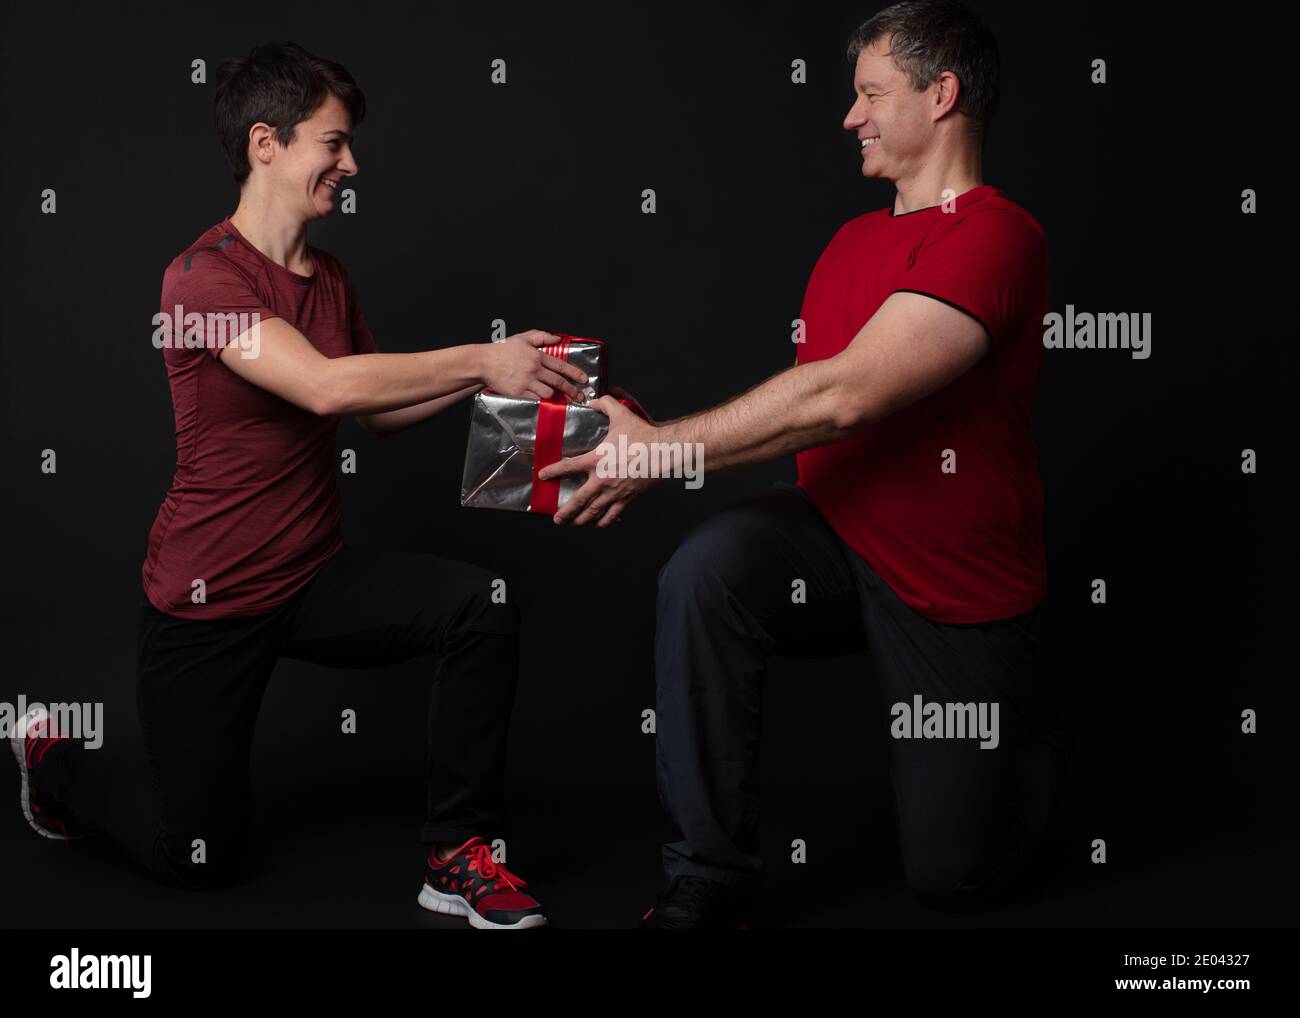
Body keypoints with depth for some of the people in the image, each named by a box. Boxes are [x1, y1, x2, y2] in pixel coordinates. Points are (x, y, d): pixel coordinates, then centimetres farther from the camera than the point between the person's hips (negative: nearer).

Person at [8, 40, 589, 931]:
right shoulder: (204, 278, -20)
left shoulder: (331, 279, 5)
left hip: (317, 577, 6)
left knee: (482, 607, -22)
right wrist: (483, 361, -28)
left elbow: (380, 409, 10)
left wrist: (486, 372, -5)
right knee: (203, 859, 8)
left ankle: (461, 855, -9)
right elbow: (328, 387, -33)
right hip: (210, 598, -6)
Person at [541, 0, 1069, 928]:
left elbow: (843, 398, -28)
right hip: (837, 539, 5)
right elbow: (812, 403, 5)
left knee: (953, 874, 6)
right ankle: (708, 882, -16)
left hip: (961, 593, -5)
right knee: (706, 568, -29)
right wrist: (641, 452, -6)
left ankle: (1032, 735, 41)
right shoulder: (854, 240, 8)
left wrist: (662, 448, -23)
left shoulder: (997, 236, -20)